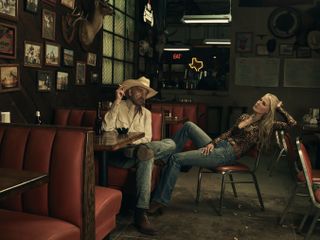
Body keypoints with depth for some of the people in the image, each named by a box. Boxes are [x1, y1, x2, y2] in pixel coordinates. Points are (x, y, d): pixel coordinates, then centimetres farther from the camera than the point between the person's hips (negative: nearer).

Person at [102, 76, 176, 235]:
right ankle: (141, 213, -30)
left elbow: (147, 137, 4)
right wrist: (116, 102, -16)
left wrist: (132, 144, -16)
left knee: (170, 144, -17)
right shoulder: (117, 107, 5)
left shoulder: (146, 113, 18)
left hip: (138, 148, 5)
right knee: (147, 157, -34)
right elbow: (107, 129, -13)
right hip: (117, 154, -5)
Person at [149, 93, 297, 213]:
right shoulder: (244, 117, 19)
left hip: (227, 155, -7)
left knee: (177, 159, -19)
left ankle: (160, 201, -12)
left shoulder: (265, 126, 2)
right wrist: (212, 143, 1)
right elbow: (228, 133, 16)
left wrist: (279, 108, 5)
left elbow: (292, 123, -5)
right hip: (218, 145, 7)